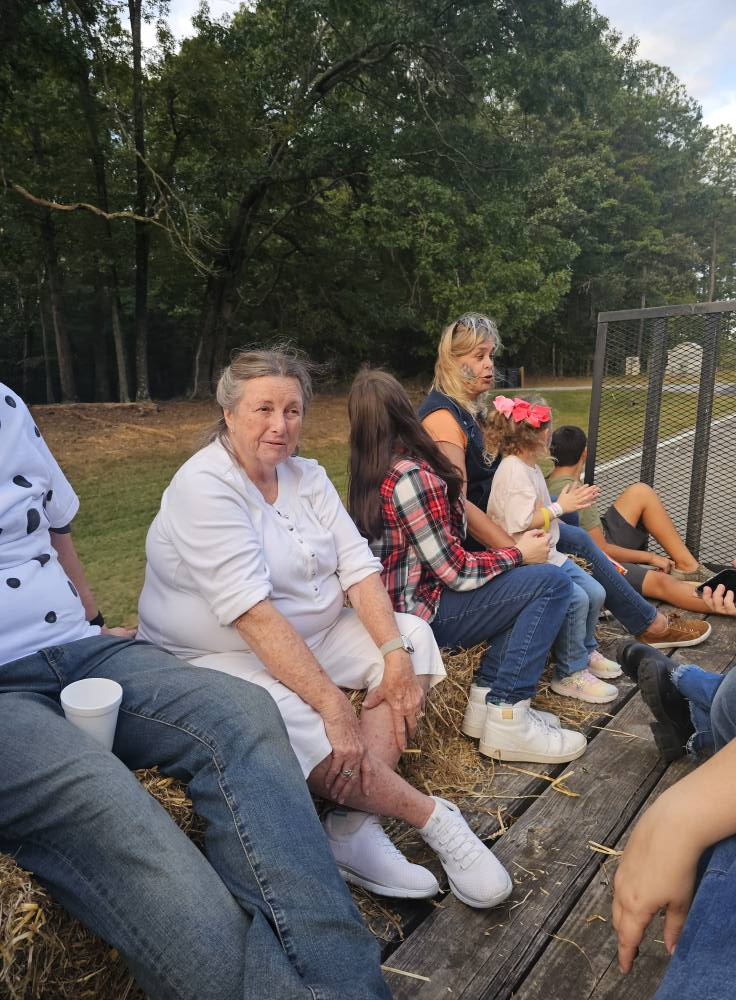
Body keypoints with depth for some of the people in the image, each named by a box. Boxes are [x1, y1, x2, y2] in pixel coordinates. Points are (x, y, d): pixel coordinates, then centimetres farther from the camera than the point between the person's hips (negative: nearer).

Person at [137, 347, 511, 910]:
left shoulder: (307, 476, 4)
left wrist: (396, 654, -17)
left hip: (311, 635, 8)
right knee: (294, 718, -35)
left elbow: (359, 568, -2)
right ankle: (435, 820, -12)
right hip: (215, 658, -7)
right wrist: (333, 702, -32)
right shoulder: (204, 487, -19)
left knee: (414, 634, -7)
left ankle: (356, 824, -17)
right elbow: (253, 613, -28)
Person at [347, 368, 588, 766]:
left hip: (392, 608, 9)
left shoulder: (365, 478, 6)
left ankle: (486, 698, 11)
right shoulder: (413, 476, -21)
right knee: (552, 583, -8)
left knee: (521, 584, 17)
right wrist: (519, 552, -4)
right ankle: (506, 718, -6)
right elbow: (456, 573, -18)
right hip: (423, 614, -9)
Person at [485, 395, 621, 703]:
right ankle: (569, 673, -7)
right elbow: (521, 525, -26)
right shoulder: (513, 471, -19)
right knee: (575, 598, -22)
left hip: (547, 553, 10)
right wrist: (560, 507, -18)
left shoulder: (529, 466, 14)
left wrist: (570, 502, 10)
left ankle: (586, 651, 27)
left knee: (595, 592, 5)